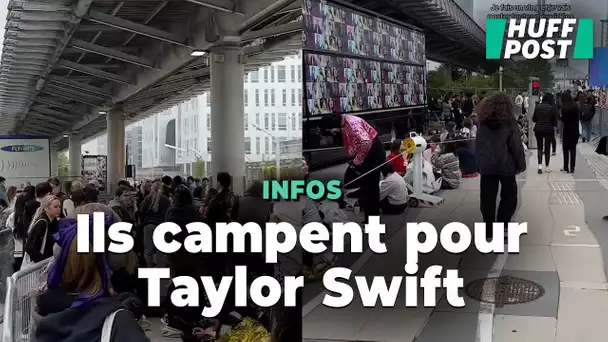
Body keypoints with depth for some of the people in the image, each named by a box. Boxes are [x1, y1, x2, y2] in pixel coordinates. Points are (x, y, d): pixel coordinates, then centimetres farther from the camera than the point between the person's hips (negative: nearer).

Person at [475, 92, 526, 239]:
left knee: (488, 198, 7)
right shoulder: (509, 122, -7)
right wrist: (521, 164, -2)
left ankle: (489, 231, 9)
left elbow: (478, 145, 10)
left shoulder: (483, 122, 7)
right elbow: (516, 146, -9)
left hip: (487, 165, 4)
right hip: (506, 165, -4)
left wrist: (480, 162, 14)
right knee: (509, 196, 9)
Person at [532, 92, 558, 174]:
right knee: (547, 148, 9)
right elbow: (555, 121, -6)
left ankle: (540, 165, -7)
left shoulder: (538, 107, 0)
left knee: (539, 148, 10)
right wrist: (554, 125, 13)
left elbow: (534, 119, 7)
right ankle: (546, 167, 15)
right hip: (549, 130, -2)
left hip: (538, 129, 2)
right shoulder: (552, 108, -9)